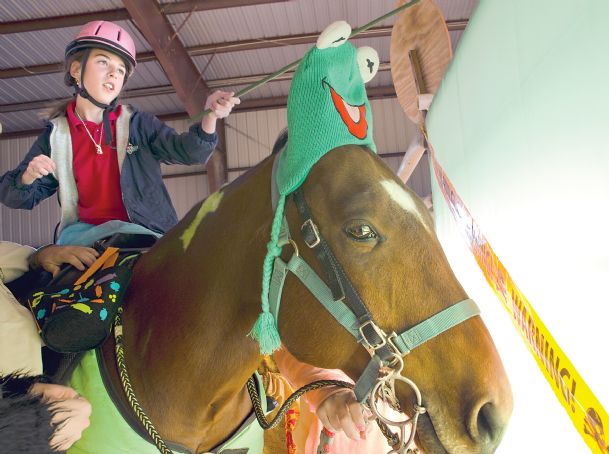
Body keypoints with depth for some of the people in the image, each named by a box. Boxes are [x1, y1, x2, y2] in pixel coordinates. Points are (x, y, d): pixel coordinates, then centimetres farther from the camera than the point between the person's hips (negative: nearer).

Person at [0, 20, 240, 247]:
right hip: (83, 231, 0)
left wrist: (210, 117, -28)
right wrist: (28, 177, -10)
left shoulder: (138, 123, 8)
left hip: (146, 231, 0)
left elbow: (185, 149, -7)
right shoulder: (56, 135, 9)